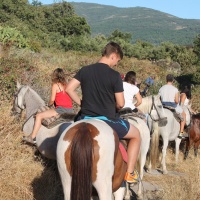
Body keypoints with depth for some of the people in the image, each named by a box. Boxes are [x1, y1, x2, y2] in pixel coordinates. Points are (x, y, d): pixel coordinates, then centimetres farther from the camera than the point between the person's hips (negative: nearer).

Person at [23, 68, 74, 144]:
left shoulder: (55, 85, -1)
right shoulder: (65, 85, 17)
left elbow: (52, 99, -5)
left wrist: (49, 105, 17)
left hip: (61, 109, -7)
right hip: (70, 109, 7)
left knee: (39, 116, -3)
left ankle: (32, 137, -7)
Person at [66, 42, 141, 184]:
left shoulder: (85, 70, 2)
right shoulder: (114, 75, -11)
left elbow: (69, 89, 2)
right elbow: (120, 104, -10)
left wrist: (82, 103, 11)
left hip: (85, 119, 4)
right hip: (107, 121, -4)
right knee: (136, 135, 19)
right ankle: (130, 173, 15)